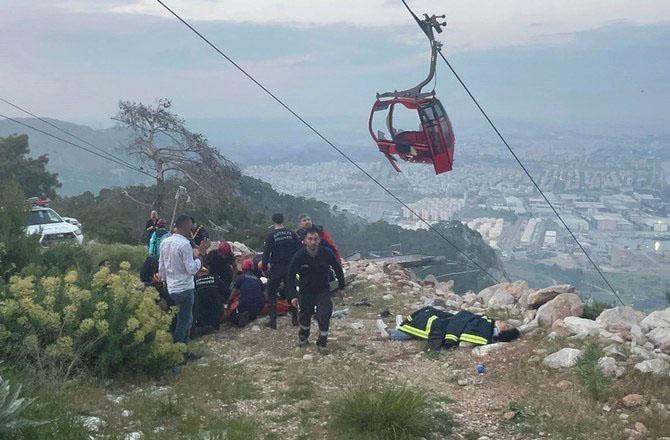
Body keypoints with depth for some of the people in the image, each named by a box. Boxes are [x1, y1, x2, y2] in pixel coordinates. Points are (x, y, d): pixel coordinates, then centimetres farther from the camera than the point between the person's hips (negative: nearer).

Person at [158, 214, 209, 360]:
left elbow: (161, 266, 13)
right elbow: (191, 269, -20)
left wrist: (165, 280, 24)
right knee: (183, 322, 3)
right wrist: (199, 258, -5)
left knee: (187, 319, 20)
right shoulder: (184, 244, -20)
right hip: (184, 289, -8)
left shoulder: (165, 242, 5)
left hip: (171, 288, 8)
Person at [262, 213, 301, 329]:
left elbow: (266, 253, -10)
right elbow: (300, 249, 1)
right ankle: (294, 317, 18)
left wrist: (264, 268, -1)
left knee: (271, 293, 7)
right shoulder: (291, 233, 1)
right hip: (290, 267, 3)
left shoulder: (271, 235, -8)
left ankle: (273, 320, 2)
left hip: (276, 268, -3)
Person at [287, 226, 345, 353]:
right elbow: (290, 276, -9)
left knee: (324, 315, -16)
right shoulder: (299, 256, -18)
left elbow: (338, 269, 0)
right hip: (306, 290, 1)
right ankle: (303, 336, 42)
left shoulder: (326, 253, -17)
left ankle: (322, 343, 2)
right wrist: (293, 296, -14)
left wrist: (341, 287, 5)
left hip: (323, 290, -1)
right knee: (305, 315, 11)